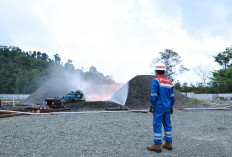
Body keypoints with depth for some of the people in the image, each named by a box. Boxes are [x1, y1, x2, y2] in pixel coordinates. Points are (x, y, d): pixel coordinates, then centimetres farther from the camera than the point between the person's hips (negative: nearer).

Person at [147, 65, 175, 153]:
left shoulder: (156, 81, -10)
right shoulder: (169, 82, 11)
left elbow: (154, 95, -16)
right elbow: (172, 97, 12)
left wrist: (151, 106, -10)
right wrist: (171, 107, 19)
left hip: (158, 107, -7)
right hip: (167, 107, 7)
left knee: (157, 125, -2)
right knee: (167, 124, 13)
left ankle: (157, 145, 2)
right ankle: (168, 144, 19)